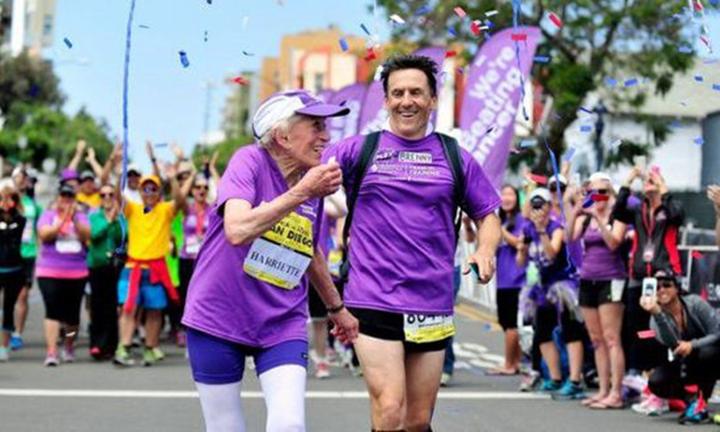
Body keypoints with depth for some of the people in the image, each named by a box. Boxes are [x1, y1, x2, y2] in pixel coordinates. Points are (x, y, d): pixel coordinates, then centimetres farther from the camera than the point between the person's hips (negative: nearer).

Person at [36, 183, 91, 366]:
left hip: (77, 273, 2)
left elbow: (87, 235, -7)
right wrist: (63, 220, -20)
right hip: (50, 272, -2)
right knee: (52, 311, -12)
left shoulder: (80, 216, 9)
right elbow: (44, 234, -12)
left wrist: (74, 219, -19)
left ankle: (69, 345, 33)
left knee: (72, 313, 8)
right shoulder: (48, 215, 4)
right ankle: (51, 352, -15)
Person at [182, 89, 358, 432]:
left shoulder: (313, 182, 2)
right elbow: (237, 231, -32)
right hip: (218, 318, -3)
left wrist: (336, 307, 29)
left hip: (282, 325, 4)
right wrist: (300, 193, -29)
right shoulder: (250, 161, -13)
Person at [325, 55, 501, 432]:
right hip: (373, 302, -3)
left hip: (432, 306, 3)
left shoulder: (455, 157, 8)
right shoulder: (359, 149, 3)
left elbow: (487, 214, 16)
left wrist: (485, 251, -5)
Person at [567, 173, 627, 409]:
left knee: (611, 339, -10)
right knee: (596, 340, 7)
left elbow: (613, 243, -15)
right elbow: (569, 238, -4)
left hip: (610, 280, -6)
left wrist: (599, 218, -22)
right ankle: (603, 390, 12)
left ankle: (616, 393, -11)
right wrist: (574, 214, -18)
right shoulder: (585, 217, 12)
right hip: (587, 280, 6)